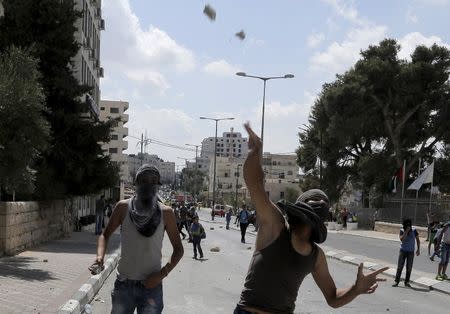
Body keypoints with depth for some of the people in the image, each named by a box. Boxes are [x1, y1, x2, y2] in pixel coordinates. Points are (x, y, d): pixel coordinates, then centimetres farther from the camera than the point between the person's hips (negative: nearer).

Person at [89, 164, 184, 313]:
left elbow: (178, 248, 3)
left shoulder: (166, 213, -5)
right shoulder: (123, 207, -3)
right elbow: (105, 235, 7)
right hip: (124, 284, 1)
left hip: (151, 286, -1)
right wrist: (100, 257, -12)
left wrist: (163, 273, -11)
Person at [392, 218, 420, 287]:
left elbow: (418, 240, 5)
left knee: (409, 268, 3)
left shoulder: (414, 230, -4)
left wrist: (418, 249, 0)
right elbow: (401, 239, -21)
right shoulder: (402, 231, -6)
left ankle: (407, 282, 12)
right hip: (403, 251, -1)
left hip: (411, 252, 1)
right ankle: (396, 281, 2)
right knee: (399, 266, -2)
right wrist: (406, 231, -24)